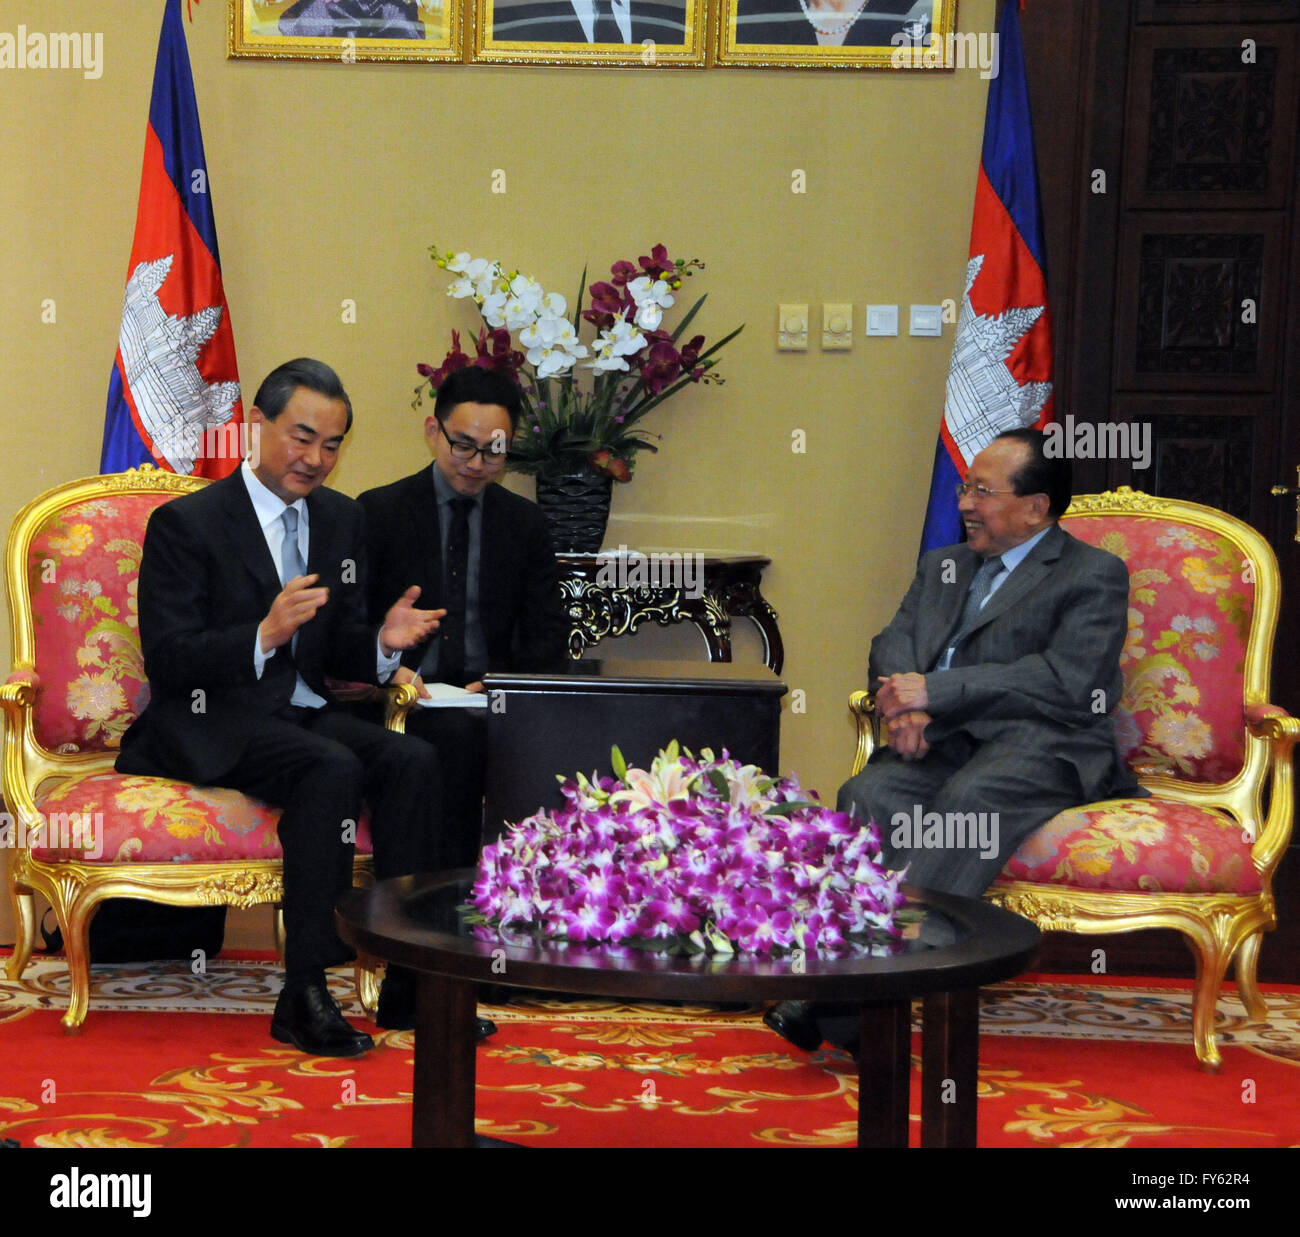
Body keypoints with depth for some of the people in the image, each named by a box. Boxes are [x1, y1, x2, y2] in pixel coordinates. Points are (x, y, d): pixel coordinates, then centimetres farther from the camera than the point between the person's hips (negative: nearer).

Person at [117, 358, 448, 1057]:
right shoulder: (185, 523, -7)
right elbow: (167, 660, -13)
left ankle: (407, 981, -18)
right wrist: (265, 636, -28)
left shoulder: (341, 521, 13)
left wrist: (383, 641, -9)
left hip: (300, 712, 6)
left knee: (412, 760, -21)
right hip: (209, 725, -6)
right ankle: (303, 995, -29)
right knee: (333, 769, -33)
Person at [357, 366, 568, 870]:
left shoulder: (525, 522, 14)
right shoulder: (379, 511, 6)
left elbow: (548, 637, 10)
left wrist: (499, 680, -10)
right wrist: (390, 670, -18)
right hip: (408, 697, -2)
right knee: (460, 734, -35)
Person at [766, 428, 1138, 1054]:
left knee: (969, 799, -36)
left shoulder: (1094, 574, 6)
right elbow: (893, 643, 16)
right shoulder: (942, 566, 28)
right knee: (868, 796, -27)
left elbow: (1068, 682, -9)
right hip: (943, 742, 6)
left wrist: (934, 692, -11)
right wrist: (906, 706, -9)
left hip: (1044, 745, -5)